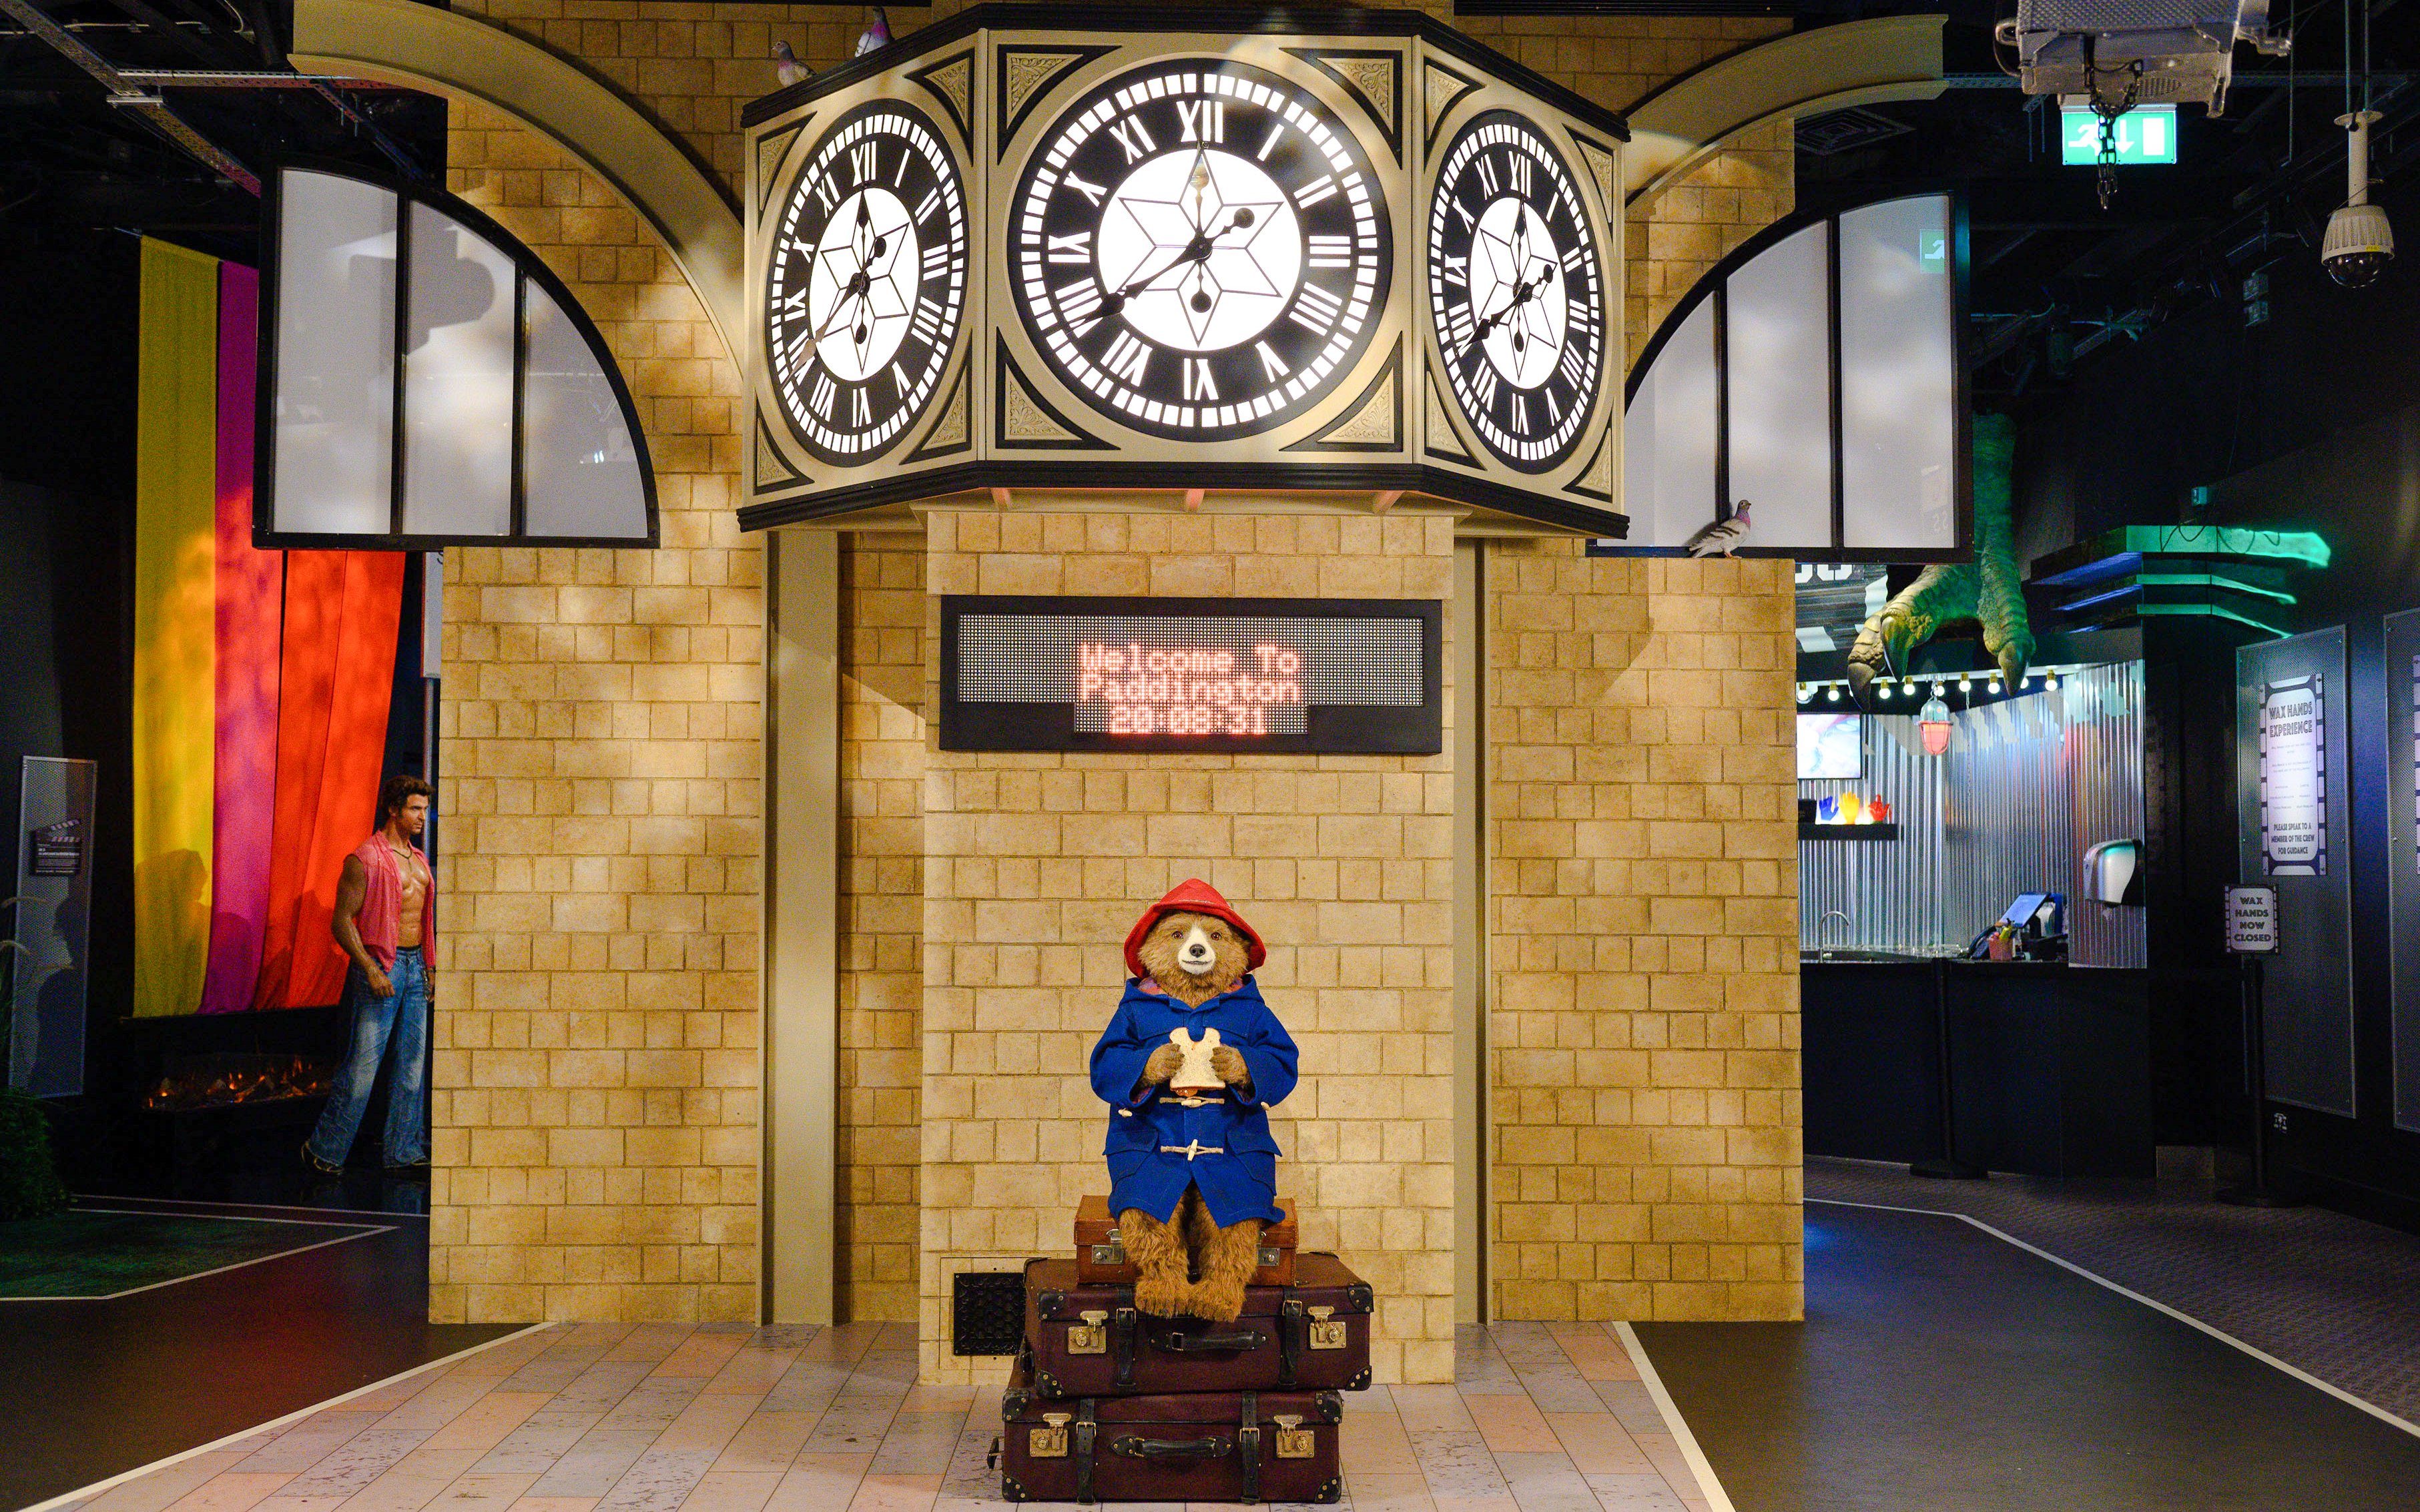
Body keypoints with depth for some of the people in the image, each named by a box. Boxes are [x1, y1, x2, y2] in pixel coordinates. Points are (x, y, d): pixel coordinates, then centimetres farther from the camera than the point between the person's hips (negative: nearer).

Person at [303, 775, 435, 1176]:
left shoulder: (418, 860, 15)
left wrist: (428, 967, 15)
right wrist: (371, 970, -18)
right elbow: (342, 921, -12)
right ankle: (324, 1150, 4)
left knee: (414, 1062, 7)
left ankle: (404, 1150, 13)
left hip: (415, 966, 8)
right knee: (363, 1064, -7)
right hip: (381, 966, -8)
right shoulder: (366, 860, -9)